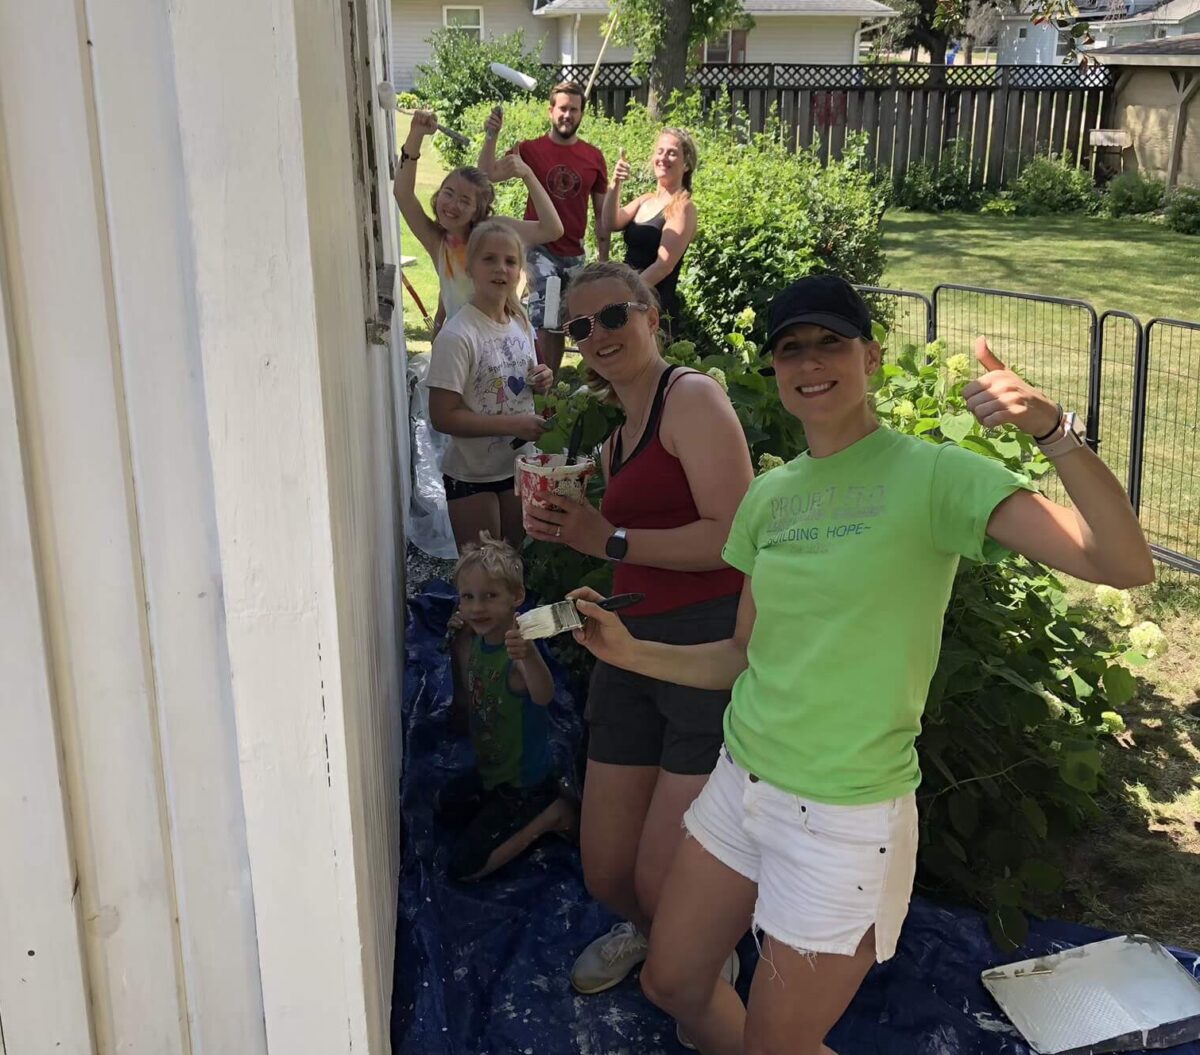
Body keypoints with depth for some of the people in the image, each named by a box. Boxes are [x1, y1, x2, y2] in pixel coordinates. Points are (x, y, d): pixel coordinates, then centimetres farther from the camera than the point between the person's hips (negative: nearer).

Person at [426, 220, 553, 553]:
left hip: (517, 463, 7)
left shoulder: (520, 322, 3)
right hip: (472, 475, -7)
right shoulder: (457, 336, -21)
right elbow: (443, 415, -23)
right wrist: (512, 425, -28)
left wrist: (540, 381, -5)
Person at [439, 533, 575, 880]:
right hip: (489, 772, 9)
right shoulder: (476, 641, -7)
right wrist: (458, 636, -3)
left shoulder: (517, 650, -32)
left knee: (463, 866, -5)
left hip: (523, 783, -9)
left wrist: (528, 656, -75)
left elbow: (543, 696, -54)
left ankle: (548, 817, 2)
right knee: (445, 806, 32)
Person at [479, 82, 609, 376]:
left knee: (559, 324, 12)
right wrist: (491, 136, -32)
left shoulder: (593, 157, 4)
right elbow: (487, 173, -17)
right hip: (540, 249, -4)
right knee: (544, 321, -20)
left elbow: (601, 213, 10)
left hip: (574, 254, 4)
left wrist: (604, 259, 8)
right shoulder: (531, 149, -3)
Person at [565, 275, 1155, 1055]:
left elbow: (1125, 564, -24)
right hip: (740, 786, 6)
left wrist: (1054, 429, -38)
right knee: (672, 986, 20)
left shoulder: (935, 476, -14)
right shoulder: (770, 495, 5)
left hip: (845, 817, -6)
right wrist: (630, 652, 1)